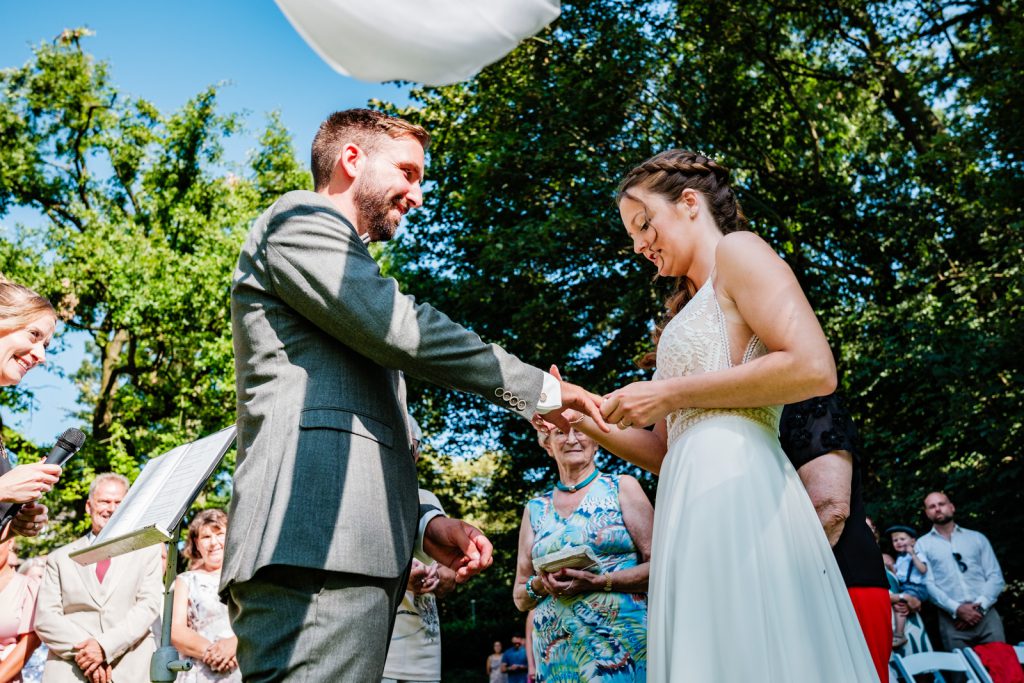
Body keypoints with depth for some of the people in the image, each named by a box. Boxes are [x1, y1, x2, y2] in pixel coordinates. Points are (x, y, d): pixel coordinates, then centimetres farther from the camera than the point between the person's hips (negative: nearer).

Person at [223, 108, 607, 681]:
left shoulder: (346, 268, 32)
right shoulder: (301, 217, 4)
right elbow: (402, 331, -11)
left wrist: (425, 522, 13)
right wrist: (541, 390, -1)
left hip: (353, 547, 9)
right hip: (316, 545, -9)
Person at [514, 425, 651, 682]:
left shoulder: (622, 487, 3)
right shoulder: (535, 509, 11)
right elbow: (520, 598, 14)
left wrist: (600, 582, -18)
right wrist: (541, 584, -7)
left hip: (621, 645, -3)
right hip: (555, 652, 3)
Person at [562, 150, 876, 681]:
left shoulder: (737, 250, 3)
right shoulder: (691, 308, 27)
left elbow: (814, 369, -15)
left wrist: (670, 395, -10)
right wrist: (584, 419, 9)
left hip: (735, 487, -8)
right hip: (696, 504, 9)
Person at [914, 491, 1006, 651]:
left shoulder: (977, 538, 16)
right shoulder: (922, 544, 10)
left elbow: (995, 577, 8)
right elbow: (927, 584, -1)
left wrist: (980, 606, -8)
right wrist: (956, 609, -14)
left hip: (986, 614, 2)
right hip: (952, 619, -1)